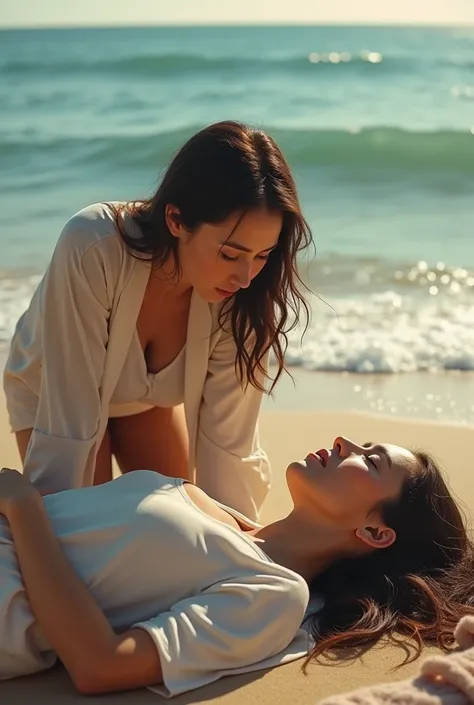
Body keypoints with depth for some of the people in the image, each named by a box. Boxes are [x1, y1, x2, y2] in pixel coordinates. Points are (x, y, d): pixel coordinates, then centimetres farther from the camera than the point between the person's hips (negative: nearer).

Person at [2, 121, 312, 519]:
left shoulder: (243, 298, -32)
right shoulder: (92, 249, -42)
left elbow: (227, 438, -26)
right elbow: (69, 421, -38)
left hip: (150, 395, 3)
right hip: (53, 391, -3)